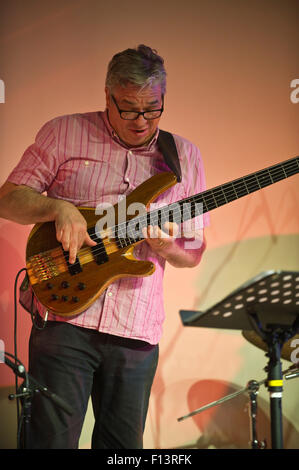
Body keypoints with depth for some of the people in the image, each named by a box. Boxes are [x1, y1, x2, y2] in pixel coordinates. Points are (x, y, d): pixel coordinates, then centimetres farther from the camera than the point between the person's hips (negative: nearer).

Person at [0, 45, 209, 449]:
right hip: (64, 315, -3)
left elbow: (195, 252, 12)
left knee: (123, 445, 9)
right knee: (54, 439, -5)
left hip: (137, 330, 3)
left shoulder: (185, 156, 11)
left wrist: (167, 247, -11)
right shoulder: (63, 134, 4)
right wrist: (59, 207, -16)